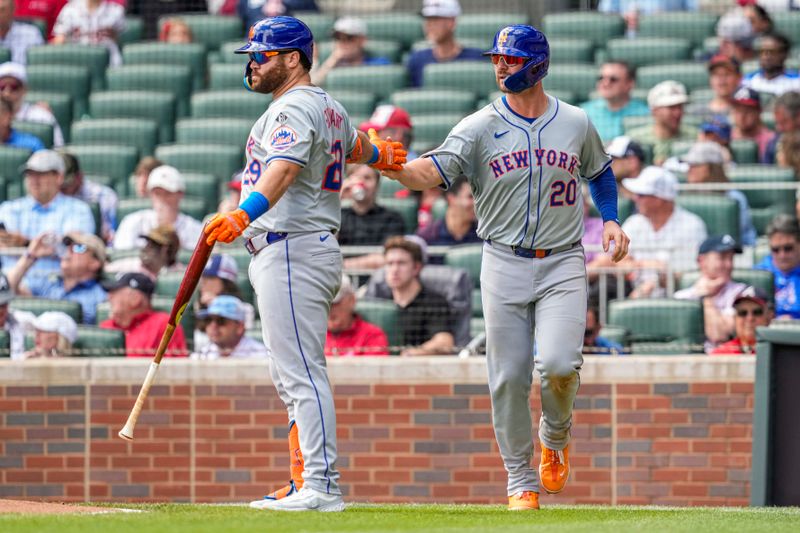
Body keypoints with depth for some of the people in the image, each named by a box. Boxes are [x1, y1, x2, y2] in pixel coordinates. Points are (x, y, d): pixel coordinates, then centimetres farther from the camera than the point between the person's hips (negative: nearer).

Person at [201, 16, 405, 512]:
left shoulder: (293, 109, -13)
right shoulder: (331, 108, 19)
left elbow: (283, 171, -31)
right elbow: (357, 146, 40)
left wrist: (243, 215, -47)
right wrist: (380, 153, 64)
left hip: (292, 252, -11)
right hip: (316, 248, 11)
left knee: (302, 373, -14)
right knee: (294, 376, 14)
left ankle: (322, 486, -19)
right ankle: (308, 483, 15)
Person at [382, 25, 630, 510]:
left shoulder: (576, 124, 4)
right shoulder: (480, 128, -2)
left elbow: (601, 173, 23)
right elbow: (431, 172, -17)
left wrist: (611, 220, 7)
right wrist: (390, 165, -36)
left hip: (563, 264, 0)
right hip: (504, 265, 0)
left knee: (558, 364, -18)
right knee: (509, 377, 0)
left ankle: (556, 435, 14)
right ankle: (521, 483, 14)